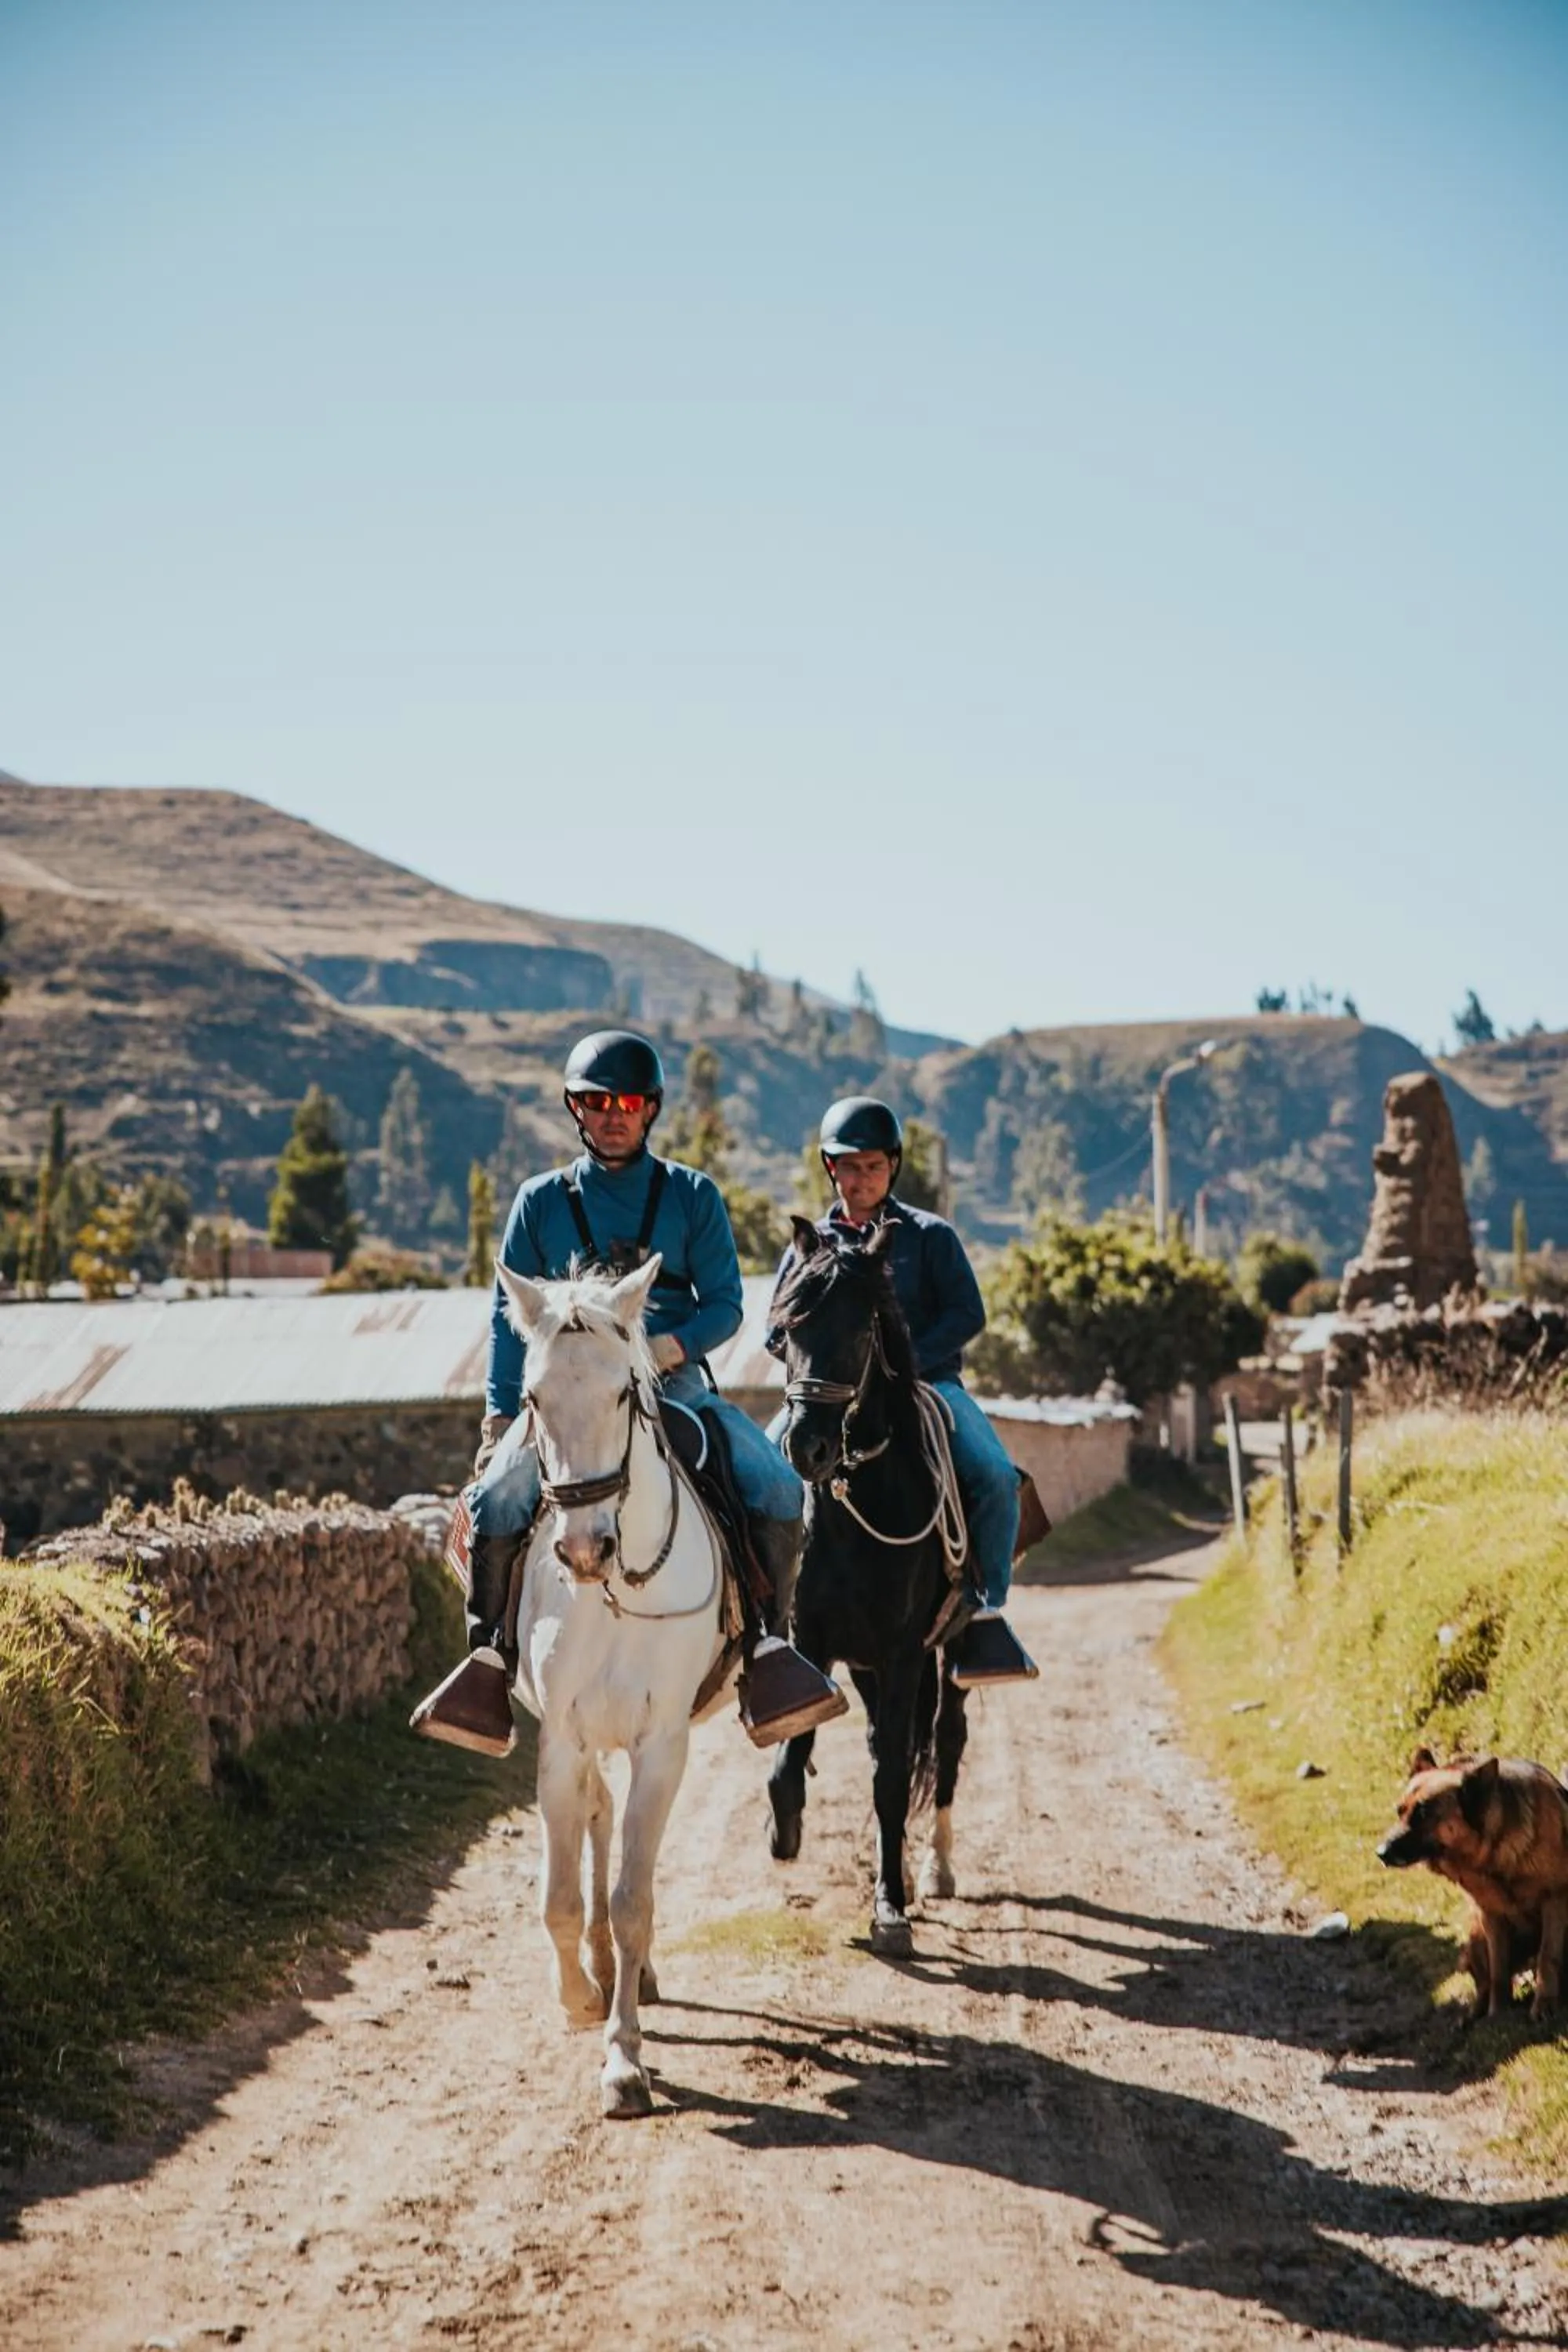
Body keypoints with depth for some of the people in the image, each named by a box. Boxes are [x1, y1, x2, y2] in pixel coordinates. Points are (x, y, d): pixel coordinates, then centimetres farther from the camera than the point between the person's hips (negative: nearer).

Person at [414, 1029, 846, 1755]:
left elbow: (724, 1305, 4)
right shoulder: (541, 1202, 10)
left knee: (777, 1486, -23)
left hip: (677, 1383, 0)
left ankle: (769, 1646, -14)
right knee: (497, 1500, -26)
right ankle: (489, 1656, -13)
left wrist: (672, 1346, -17)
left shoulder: (693, 1196, 8)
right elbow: (511, 1315, 10)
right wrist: (500, 1416, 0)